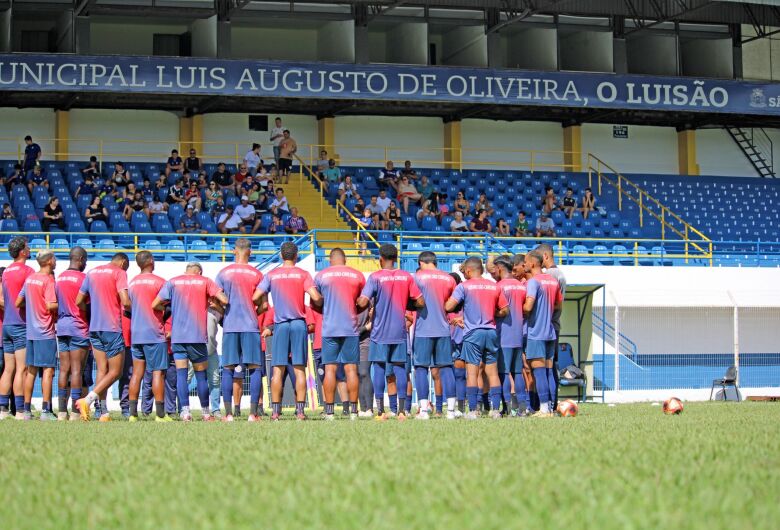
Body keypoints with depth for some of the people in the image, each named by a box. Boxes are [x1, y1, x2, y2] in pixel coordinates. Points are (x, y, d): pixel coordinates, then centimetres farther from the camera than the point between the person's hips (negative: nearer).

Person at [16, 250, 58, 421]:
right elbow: (50, 305, -21)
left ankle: (27, 410, 12)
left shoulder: (30, 278, 11)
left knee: (31, 370, 11)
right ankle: (46, 411, -7)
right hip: (46, 333, -7)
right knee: (48, 370, -5)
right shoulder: (48, 280, -12)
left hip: (31, 331, 7)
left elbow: (18, 303, 14)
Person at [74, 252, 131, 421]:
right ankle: (88, 400, -16)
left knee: (102, 370, 9)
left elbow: (79, 301, 15)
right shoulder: (119, 273, -5)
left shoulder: (92, 273, 15)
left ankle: (104, 412, 3)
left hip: (94, 328, 7)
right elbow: (125, 302, -17)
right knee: (115, 372, 0)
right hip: (112, 328, -7)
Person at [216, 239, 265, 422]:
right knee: (255, 369, 3)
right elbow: (264, 305, 0)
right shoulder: (257, 275, 2)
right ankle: (253, 413, -5)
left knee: (228, 369, 4)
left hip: (229, 326, 1)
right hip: (250, 325, -1)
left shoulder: (223, 273, 3)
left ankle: (228, 414, 0)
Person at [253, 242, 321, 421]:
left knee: (278, 369, 2)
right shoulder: (303, 274, 1)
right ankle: (300, 411, -3)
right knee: (299, 369, 1)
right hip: (299, 324, -1)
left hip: (280, 324, 1)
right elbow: (315, 297, -10)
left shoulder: (272, 274, 4)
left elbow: (256, 297, -2)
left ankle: (276, 411, -1)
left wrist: (263, 303, 19)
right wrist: (318, 303, 12)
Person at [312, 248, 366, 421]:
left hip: (329, 328, 0)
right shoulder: (358, 275, 5)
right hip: (351, 328, 1)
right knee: (351, 369, 2)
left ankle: (329, 411, -1)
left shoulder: (321, 275, 3)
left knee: (330, 369, 1)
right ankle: (353, 410, 1)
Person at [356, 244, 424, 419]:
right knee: (400, 368, 6)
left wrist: (359, 305, 6)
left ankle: (380, 411, -1)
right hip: (399, 331, 3)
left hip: (379, 332, -2)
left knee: (379, 368, 2)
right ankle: (401, 410, 2)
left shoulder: (375, 277, -7)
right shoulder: (407, 277, 3)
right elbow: (420, 302, 3)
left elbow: (363, 302, -17)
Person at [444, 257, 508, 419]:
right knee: (492, 371, 8)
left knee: (472, 371, -3)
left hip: (473, 333, -4)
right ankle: (496, 409, 6)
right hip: (491, 332, 4)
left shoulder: (464, 286, -4)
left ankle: (473, 410, -7)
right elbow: (505, 310, 12)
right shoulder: (494, 286, 8)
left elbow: (448, 307, -12)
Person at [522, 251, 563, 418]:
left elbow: (528, 306, -22)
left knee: (539, 371, -6)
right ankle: (550, 408, 8)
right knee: (549, 371, 9)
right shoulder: (553, 281, 13)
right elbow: (559, 304, 21)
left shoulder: (533, 281, -12)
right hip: (550, 332, 8)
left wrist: (520, 310, -2)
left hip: (536, 333, -8)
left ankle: (544, 408, -8)